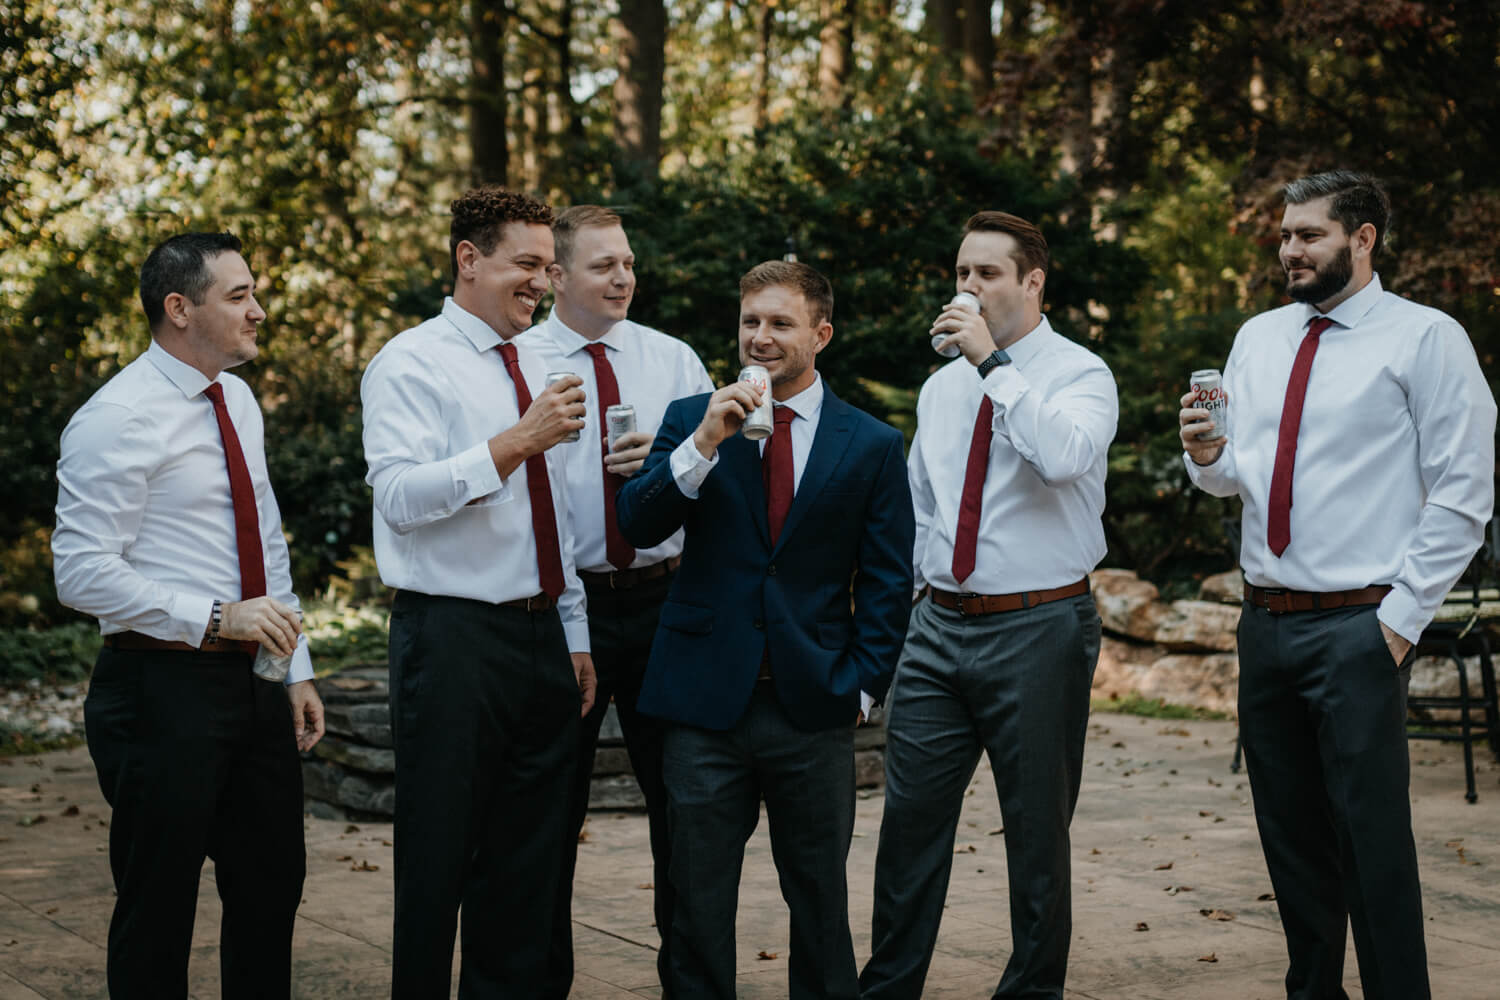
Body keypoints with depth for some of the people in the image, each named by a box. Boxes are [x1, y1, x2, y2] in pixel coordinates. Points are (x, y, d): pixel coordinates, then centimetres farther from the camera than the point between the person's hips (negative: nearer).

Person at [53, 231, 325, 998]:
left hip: (248, 684, 8)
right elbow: (82, 573, -20)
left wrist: (298, 669, 14)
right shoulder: (117, 418, -14)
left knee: (272, 887, 15)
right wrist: (218, 618, -24)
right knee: (158, 908, 1)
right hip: (162, 689, -8)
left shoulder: (238, 401, 12)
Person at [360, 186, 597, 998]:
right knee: (438, 860, 0)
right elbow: (400, 495, -21)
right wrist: (514, 442, -27)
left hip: (539, 637, 7)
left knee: (527, 860, 11)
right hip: (451, 640, -7)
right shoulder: (409, 365, -6)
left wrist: (574, 634, 17)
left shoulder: (534, 369, 17)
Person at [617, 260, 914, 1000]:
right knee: (698, 896, 7)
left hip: (814, 707, 0)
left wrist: (861, 683, -4)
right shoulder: (690, 418, 6)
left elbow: (888, 583, 5)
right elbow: (636, 525, -7)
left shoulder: (872, 445, 4)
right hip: (705, 697, 0)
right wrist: (703, 445, -19)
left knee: (819, 896, 10)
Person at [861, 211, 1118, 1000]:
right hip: (939, 625, 5)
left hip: (1037, 627, -5)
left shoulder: (1079, 375, -6)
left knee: (1037, 831, 5)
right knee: (910, 818, 5)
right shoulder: (941, 387, 13)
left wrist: (994, 364, -24)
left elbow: (1064, 455, -28)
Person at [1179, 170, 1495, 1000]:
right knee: (1290, 834, 12)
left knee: (1372, 838, -6)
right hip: (1265, 621, 6)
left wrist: (1402, 618, -13)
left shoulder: (1425, 339, -5)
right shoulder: (1257, 339, 14)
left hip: (1358, 628, -6)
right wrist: (1208, 456, -4)